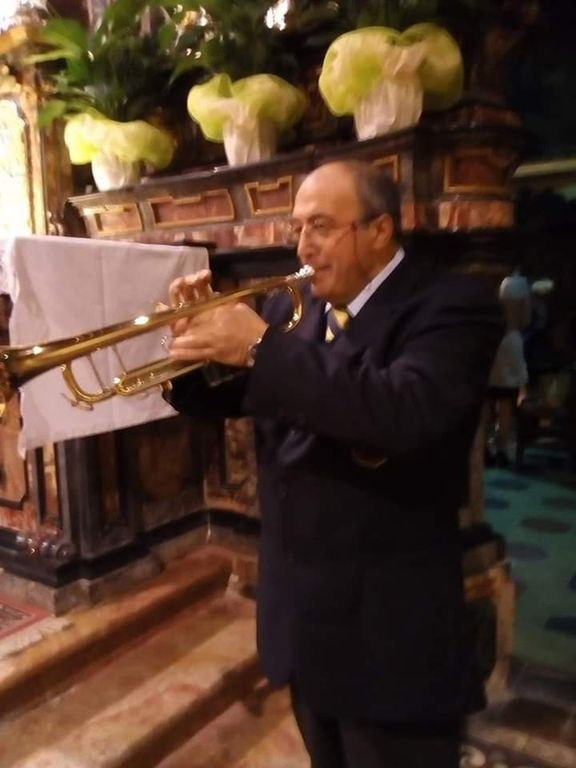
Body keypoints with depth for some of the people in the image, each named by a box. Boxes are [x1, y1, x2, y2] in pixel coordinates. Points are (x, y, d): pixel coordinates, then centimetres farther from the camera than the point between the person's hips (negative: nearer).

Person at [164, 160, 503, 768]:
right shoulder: (290, 308, 5)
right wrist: (203, 342, -10)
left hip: (388, 626, -6)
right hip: (299, 613, 7)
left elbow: (404, 412, -33)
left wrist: (261, 349, -30)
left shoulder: (452, 306, -15)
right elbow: (226, 395, 11)